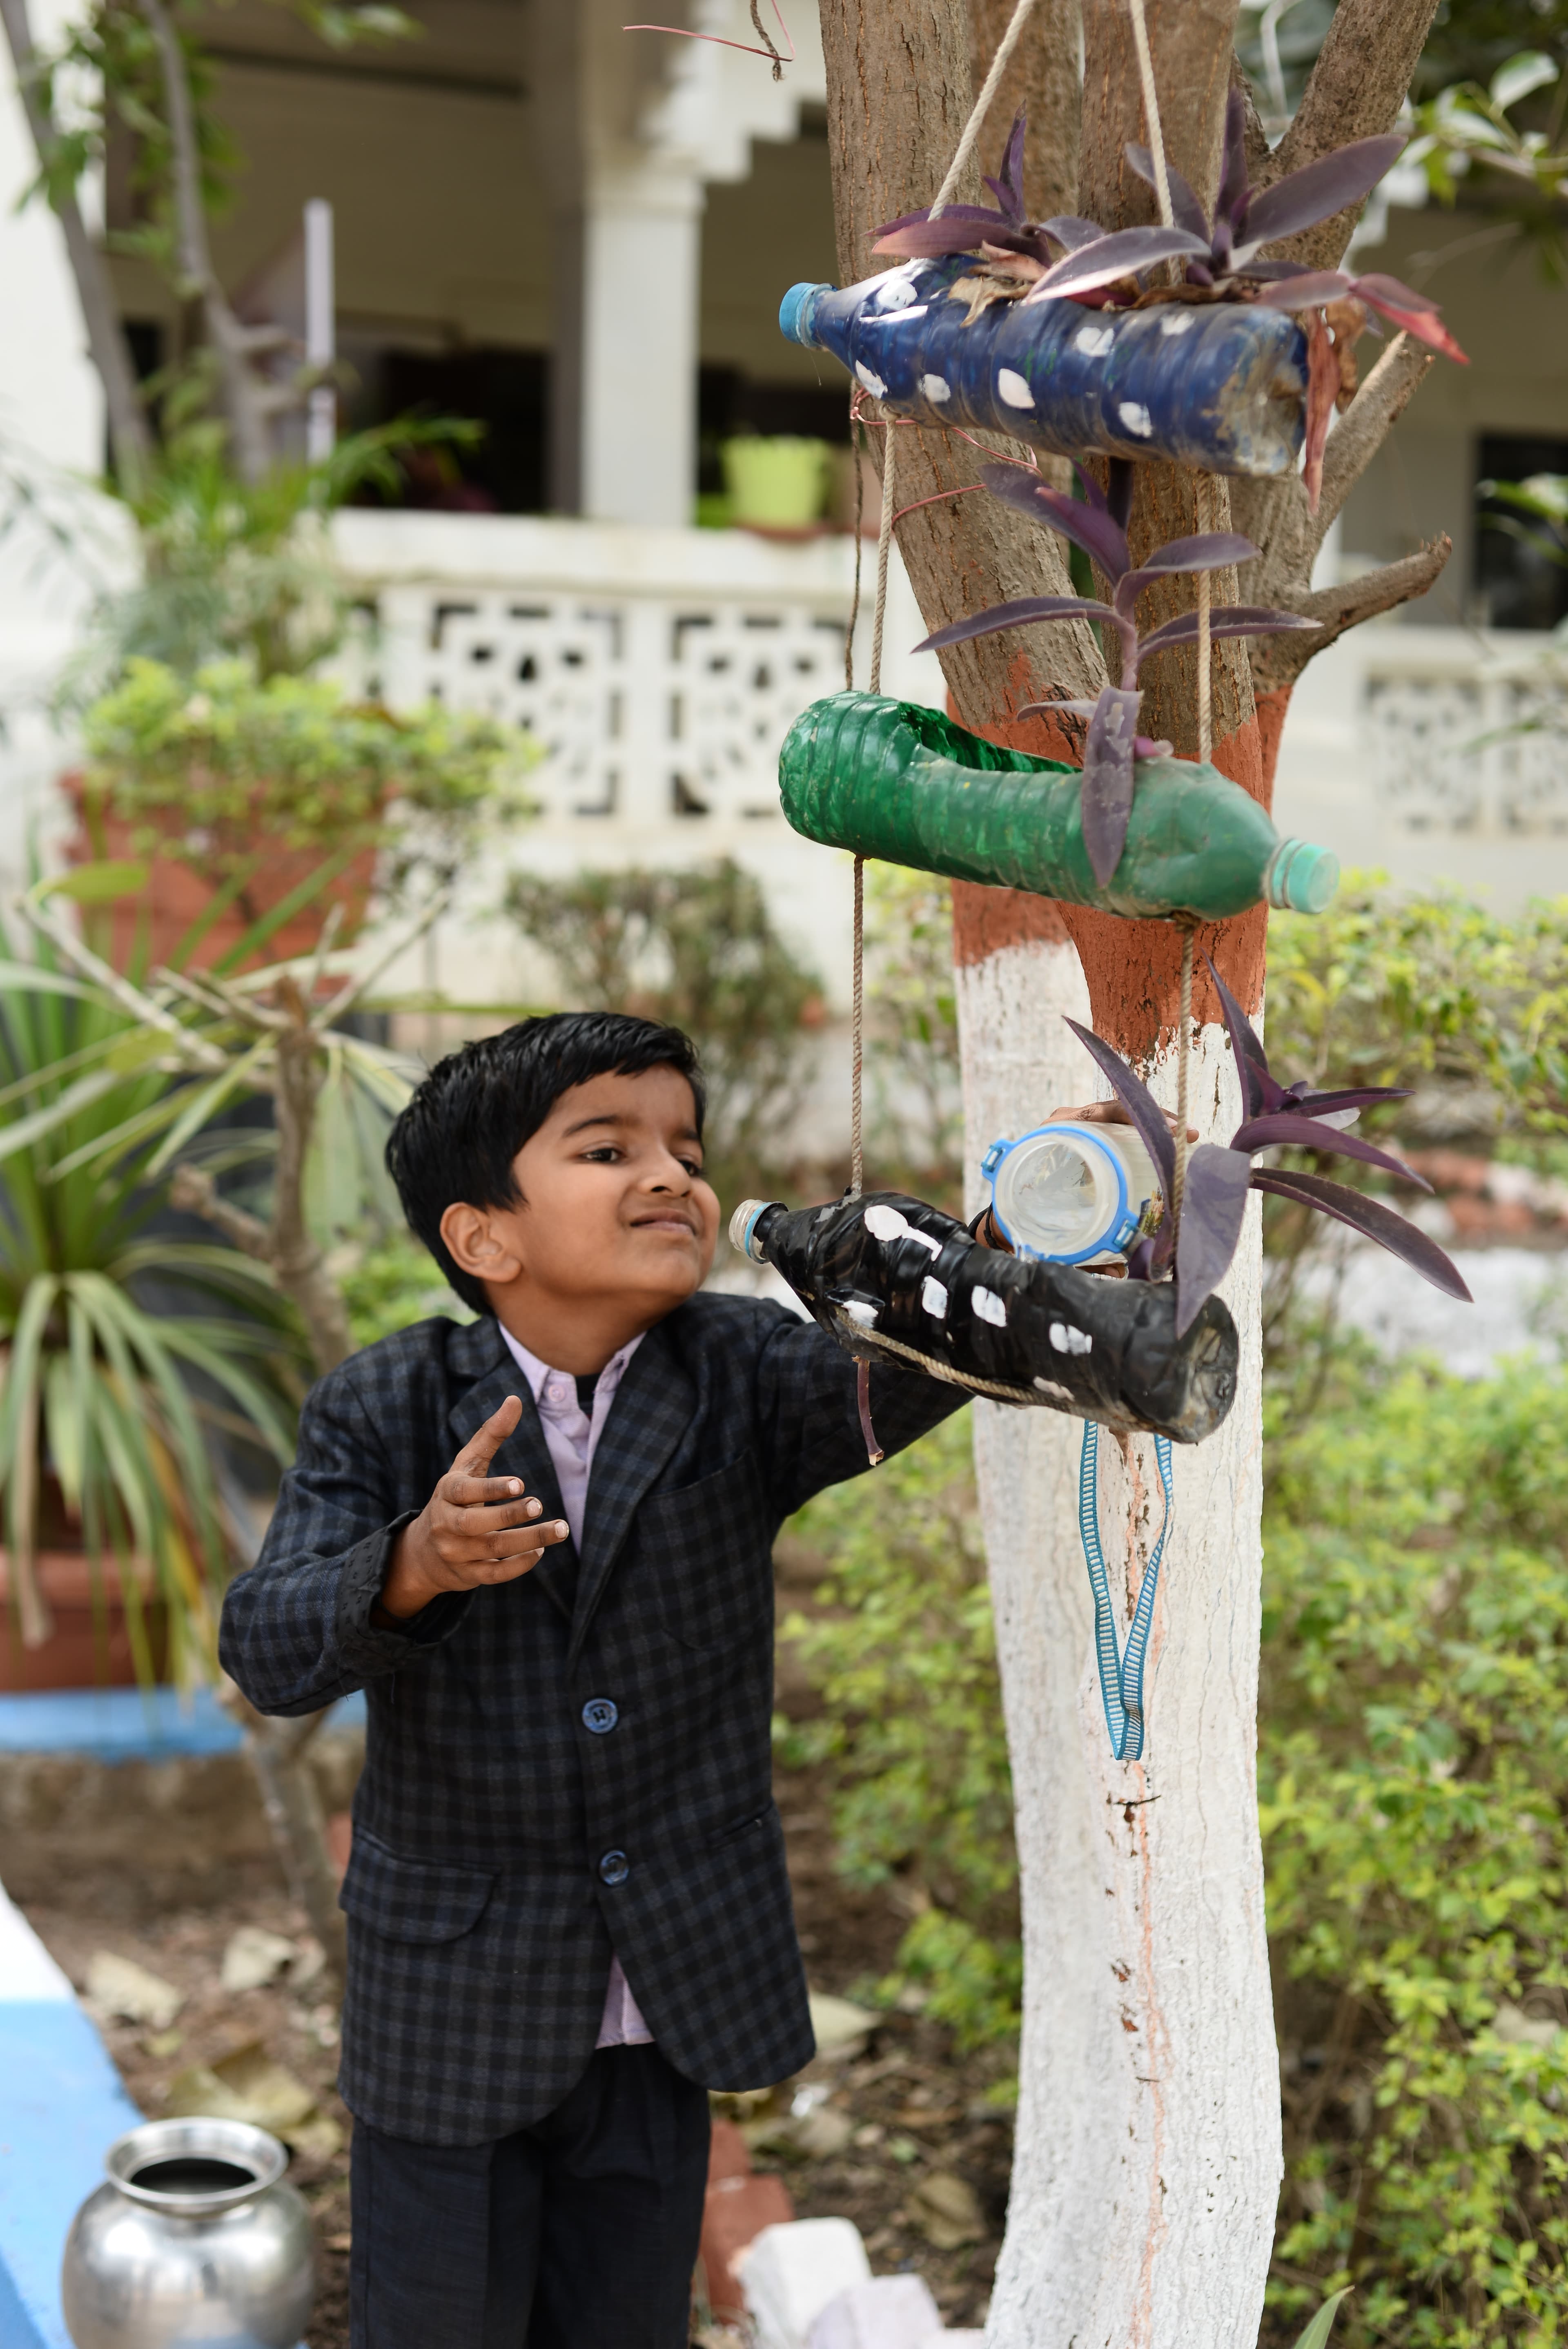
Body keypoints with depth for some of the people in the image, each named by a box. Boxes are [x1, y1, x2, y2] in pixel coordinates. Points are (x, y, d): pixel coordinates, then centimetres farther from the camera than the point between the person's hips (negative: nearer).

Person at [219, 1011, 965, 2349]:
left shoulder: (742, 1377, -7)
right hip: (455, 2003, -1)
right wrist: (415, 1569, -38)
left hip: (673, 1987, 2)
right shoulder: (386, 1413, -10)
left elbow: (893, 1379, -26)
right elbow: (269, 1652, -17)